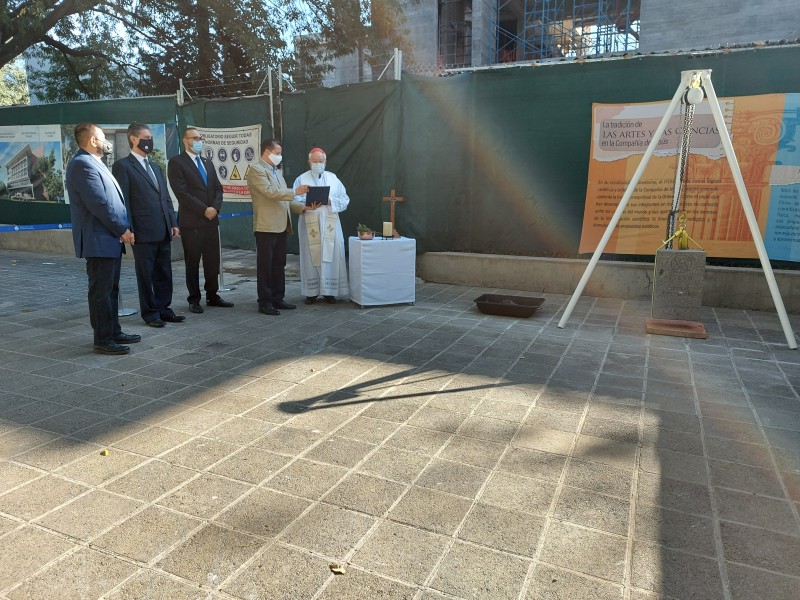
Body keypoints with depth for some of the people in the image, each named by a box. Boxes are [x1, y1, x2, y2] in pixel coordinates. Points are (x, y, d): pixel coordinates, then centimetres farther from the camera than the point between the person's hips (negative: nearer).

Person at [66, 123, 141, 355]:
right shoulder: (82, 164, -14)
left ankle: (114, 332, 25)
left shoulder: (95, 163, 19)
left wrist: (123, 229, 6)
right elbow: (99, 204, -21)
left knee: (111, 289, 15)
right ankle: (103, 340, 3)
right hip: (98, 241, -10)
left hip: (111, 240, 10)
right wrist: (123, 230, -13)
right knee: (101, 291, -4)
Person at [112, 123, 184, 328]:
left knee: (164, 273, 10)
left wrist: (173, 223, 12)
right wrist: (128, 230, -13)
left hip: (163, 231, 7)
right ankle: (150, 312, 13)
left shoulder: (155, 167, 21)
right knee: (146, 274, 3)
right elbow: (123, 201, -8)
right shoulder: (122, 166, -2)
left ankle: (163, 308, 20)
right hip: (143, 232, -7)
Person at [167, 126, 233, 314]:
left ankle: (212, 296, 19)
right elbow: (181, 192, -12)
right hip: (191, 221, -6)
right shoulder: (176, 162, -3)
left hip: (211, 220, 6)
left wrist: (215, 207, -5)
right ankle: (194, 299, 11)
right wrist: (204, 210, -15)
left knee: (213, 261, 9)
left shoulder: (208, 163, 18)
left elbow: (218, 188, 13)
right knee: (193, 263, 3)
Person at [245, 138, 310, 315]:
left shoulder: (277, 171, 20)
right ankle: (265, 302, 5)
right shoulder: (256, 170, -7)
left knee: (279, 265, 12)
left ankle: (278, 298, 20)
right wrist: (294, 191, -15)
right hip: (266, 227, -8)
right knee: (265, 266, -1)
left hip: (281, 226, 8)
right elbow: (270, 192, -18)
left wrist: (302, 208, 10)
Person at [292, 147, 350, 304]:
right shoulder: (301, 179, 6)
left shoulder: (333, 178, 11)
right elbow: (294, 200, -4)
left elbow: (344, 200, 5)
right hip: (309, 224, -1)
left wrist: (330, 201, -12)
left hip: (330, 225, 2)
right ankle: (311, 292, 8)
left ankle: (329, 291, 9)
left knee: (331, 256, 0)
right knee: (311, 257, 0)